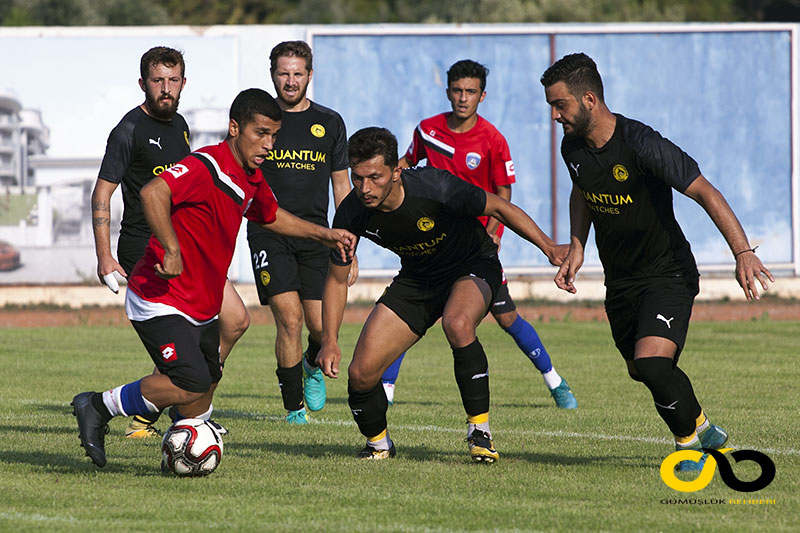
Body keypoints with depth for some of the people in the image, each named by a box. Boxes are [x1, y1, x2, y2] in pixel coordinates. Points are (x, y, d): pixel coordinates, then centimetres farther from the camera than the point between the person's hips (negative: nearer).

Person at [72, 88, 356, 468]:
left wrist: (324, 234, 24)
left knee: (207, 382, 16)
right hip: (160, 301, -10)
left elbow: (271, 216, 31)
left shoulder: (251, 179, 9)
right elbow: (153, 193, -39)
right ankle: (97, 407, -6)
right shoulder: (205, 167, -22)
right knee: (190, 385, -21)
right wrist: (172, 250, -40)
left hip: (202, 306, 10)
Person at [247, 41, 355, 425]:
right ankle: (294, 406, 1)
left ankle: (313, 364, 32)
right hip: (269, 234, -2)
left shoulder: (329, 123, 9)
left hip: (316, 234, 2)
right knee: (289, 319, -14)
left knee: (321, 327, -5)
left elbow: (341, 185, 13)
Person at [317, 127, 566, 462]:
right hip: (417, 280, 4)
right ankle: (378, 443, 23)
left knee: (456, 324, -38)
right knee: (361, 373, -9)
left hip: (474, 267, -4)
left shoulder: (434, 187, -32)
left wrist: (547, 246, -29)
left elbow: (498, 208, -19)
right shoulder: (352, 214, -20)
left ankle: (480, 432, -24)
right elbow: (337, 279, -4)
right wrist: (329, 342, -13)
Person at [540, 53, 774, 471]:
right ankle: (704, 431, 38)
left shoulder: (641, 145, -25)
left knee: (651, 362, -24)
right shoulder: (573, 147, -2)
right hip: (619, 281, 8)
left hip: (667, 275, -8)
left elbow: (705, 193, -25)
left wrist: (743, 252, -33)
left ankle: (690, 443, -1)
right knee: (641, 371, 14)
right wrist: (576, 247, 7)